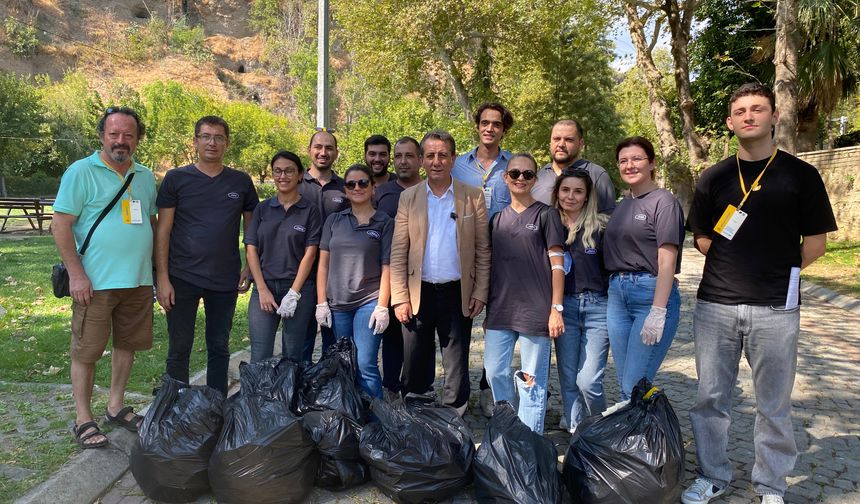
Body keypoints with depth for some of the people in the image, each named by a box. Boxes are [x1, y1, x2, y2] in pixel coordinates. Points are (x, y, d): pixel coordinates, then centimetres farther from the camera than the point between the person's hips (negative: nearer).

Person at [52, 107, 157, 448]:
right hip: (95, 282, -6)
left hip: (138, 280, 6)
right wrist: (76, 274, -15)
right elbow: (61, 225, -10)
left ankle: (116, 406, 30)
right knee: (86, 352, 3)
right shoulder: (81, 172, -7)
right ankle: (83, 419, 17)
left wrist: (155, 269, 13)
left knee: (127, 344, 15)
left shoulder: (146, 177, 10)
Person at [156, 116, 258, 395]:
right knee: (179, 349, 7)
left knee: (219, 348, 12)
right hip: (183, 278, -2)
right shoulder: (176, 179, 0)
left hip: (225, 280, 2)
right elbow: (163, 231, -2)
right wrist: (162, 278, -7)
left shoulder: (241, 182, 6)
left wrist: (250, 267, 2)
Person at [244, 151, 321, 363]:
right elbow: (251, 249, 4)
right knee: (259, 358, -2)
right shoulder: (262, 209, 8)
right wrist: (263, 290, -6)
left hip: (299, 288, -2)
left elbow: (310, 253, -4)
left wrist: (293, 293, -11)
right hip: (264, 288, 2)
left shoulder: (310, 210, 1)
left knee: (293, 356, 6)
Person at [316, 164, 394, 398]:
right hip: (337, 304, 3)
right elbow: (323, 263, 8)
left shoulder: (384, 223, 2)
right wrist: (321, 302, 2)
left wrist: (382, 307, -9)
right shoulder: (334, 220, 10)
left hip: (369, 302, -3)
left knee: (365, 365, -7)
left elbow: (387, 267, -2)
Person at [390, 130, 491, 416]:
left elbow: (483, 250, 3)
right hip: (419, 294, 1)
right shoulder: (408, 198, 4)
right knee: (415, 367, 10)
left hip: (458, 293, -1)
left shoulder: (473, 197, 3)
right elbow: (397, 253, 1)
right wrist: (399, 298, -5)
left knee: (456, 368, 8)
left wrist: (480, 293, -4)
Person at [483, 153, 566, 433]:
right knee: (494, 372, 9)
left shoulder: (545, 214, 0)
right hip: (500, 310, 5)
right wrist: (488, 307, 13)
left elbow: (557, 263, -4)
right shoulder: (498, 219, 13)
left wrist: (556, 308, -10)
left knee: (532, 380, 2)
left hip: (535, 310, -4)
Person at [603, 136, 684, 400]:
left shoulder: (664, 202, -6)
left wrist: (658, 313, -19)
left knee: (635, 387, -7)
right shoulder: (622, 205, 16)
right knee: (625, 386, 10)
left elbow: (667, 261, -13)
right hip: (617, 294, 7)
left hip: (652, 293, -7)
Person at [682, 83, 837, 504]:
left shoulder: (800, 175, 2)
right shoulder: (713, 178, 8)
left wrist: (776, 274, 6)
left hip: (775, 309, -2)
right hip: (715, 305, 2)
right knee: (710, 398, 10)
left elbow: (814, 244, 3)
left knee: (774, 405, 9)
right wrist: (736, 268, 4)